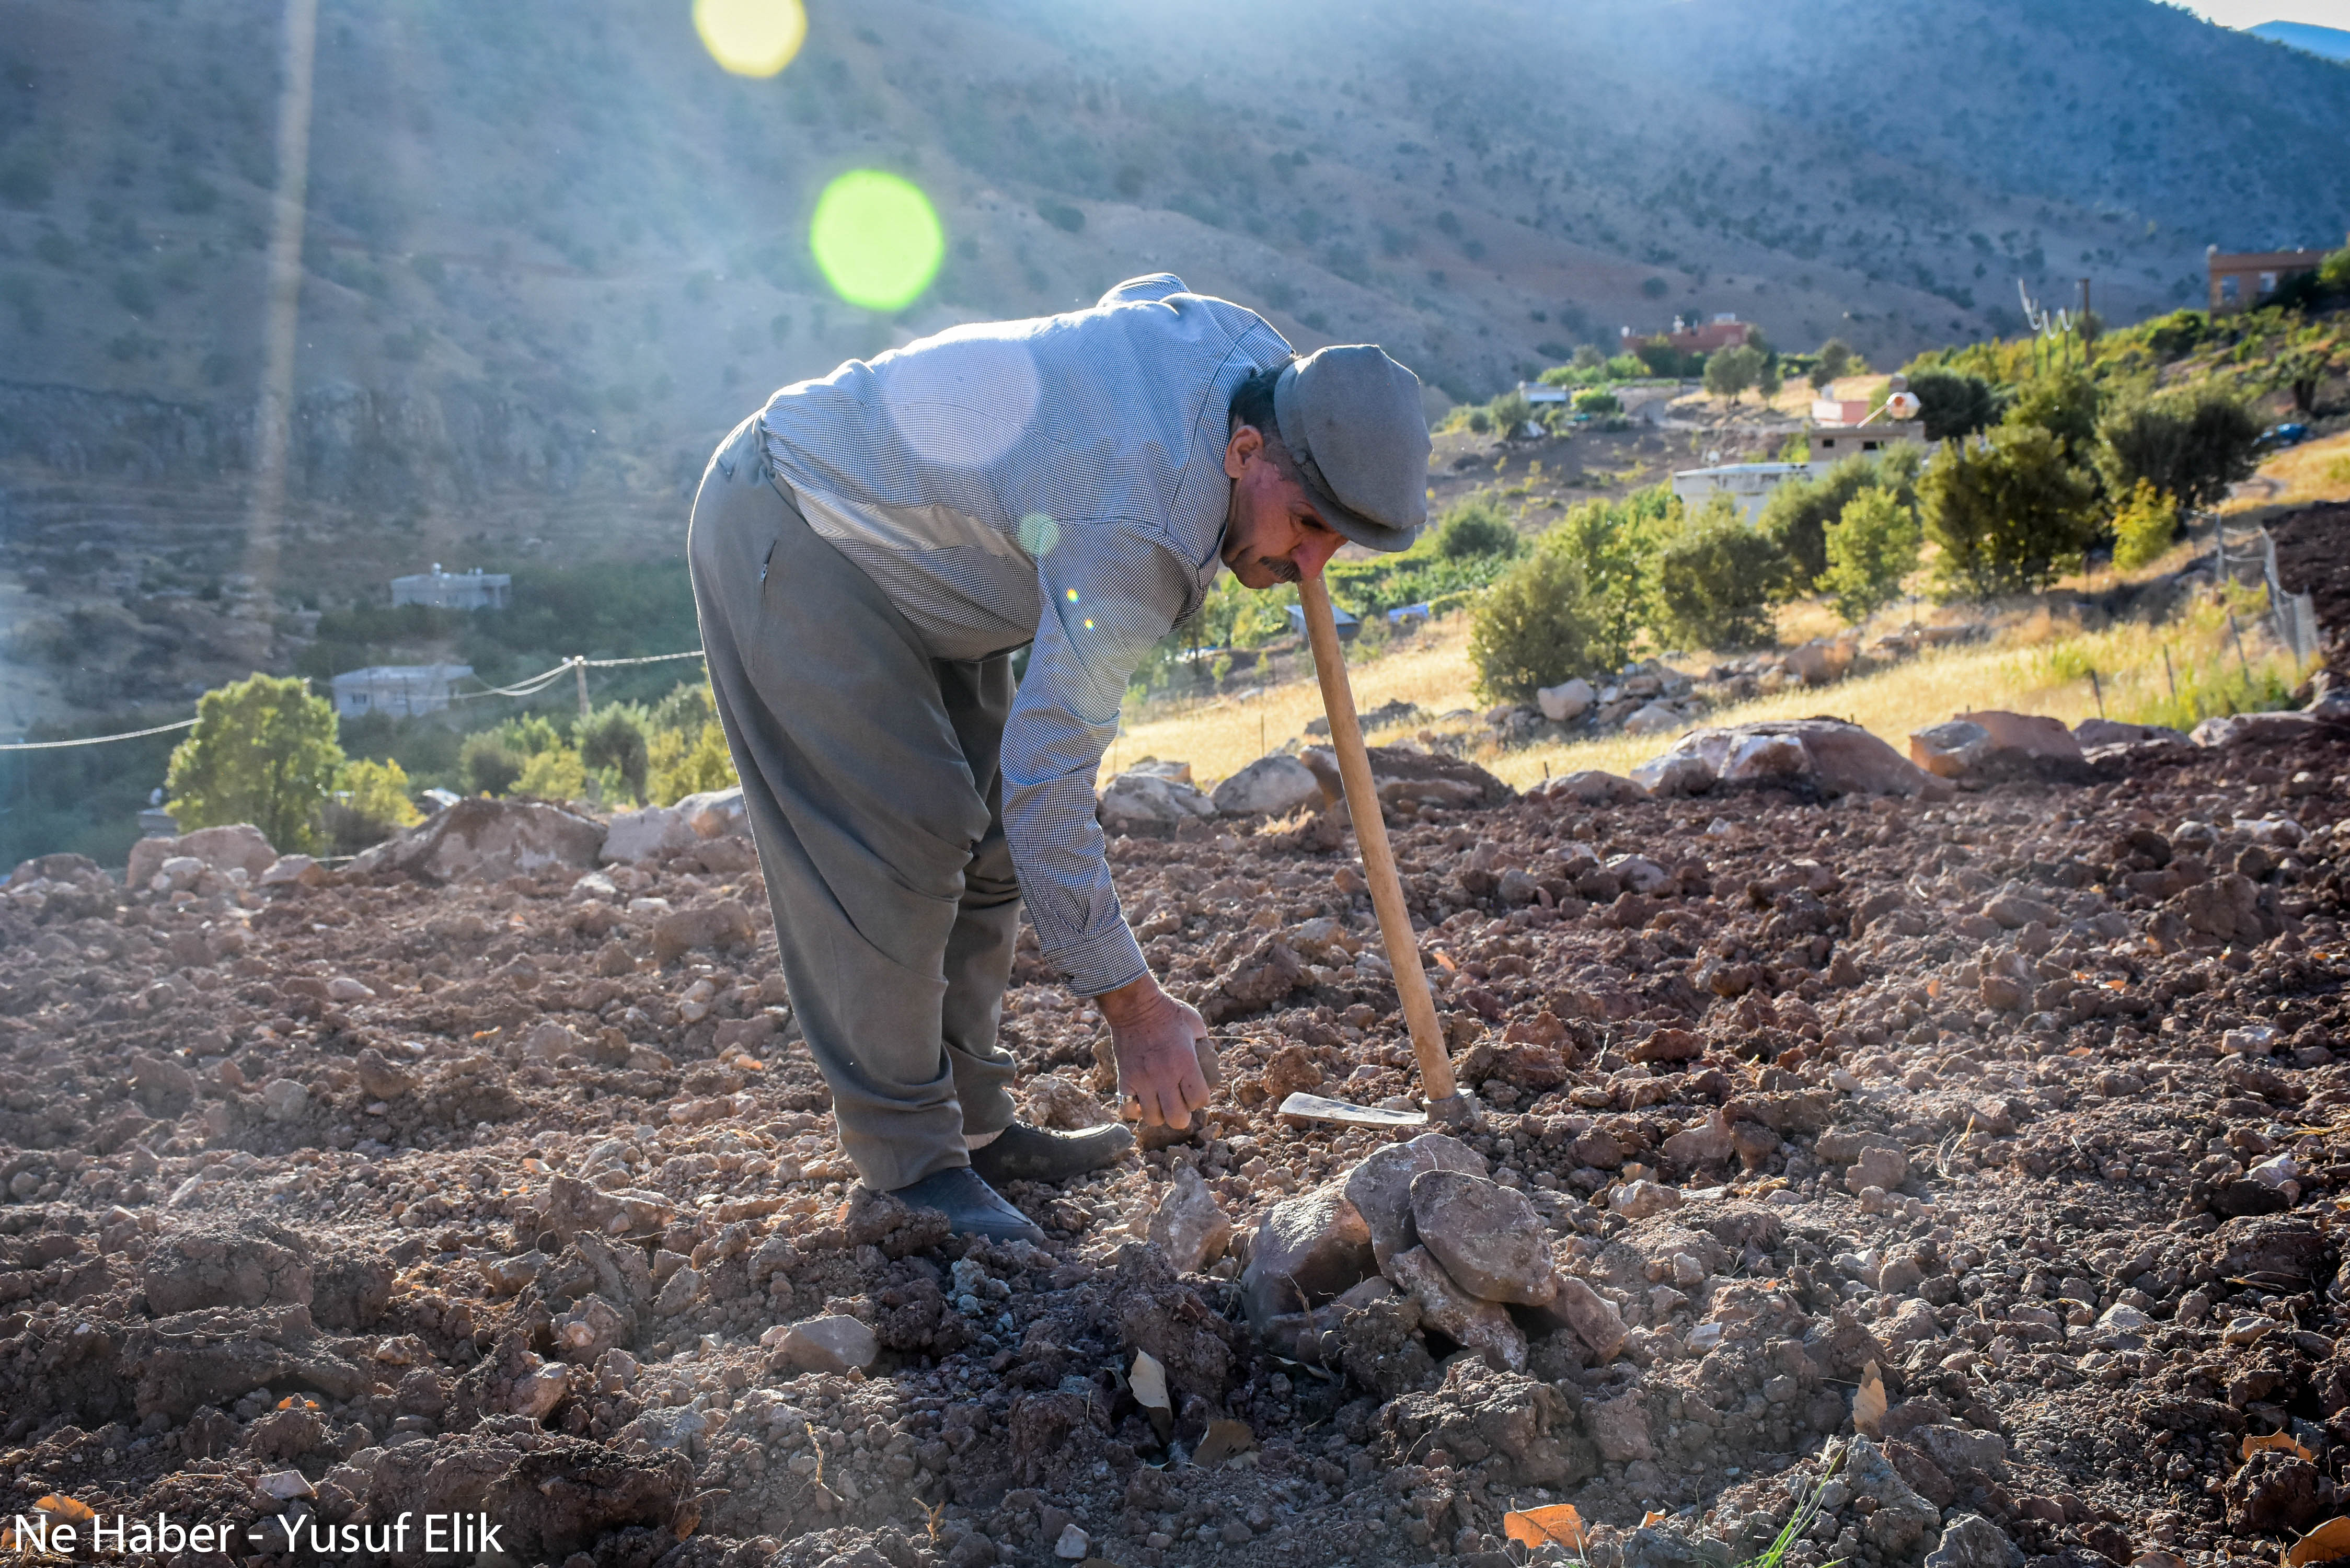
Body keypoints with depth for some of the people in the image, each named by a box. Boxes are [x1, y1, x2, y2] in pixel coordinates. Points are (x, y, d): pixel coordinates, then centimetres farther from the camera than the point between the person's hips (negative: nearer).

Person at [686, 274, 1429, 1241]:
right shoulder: (1135, 540, -36)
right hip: (789, 538, -10)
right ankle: (908, 1159, -3)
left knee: (983, 837, 7)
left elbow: (1142, 293, 14)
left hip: (886, 527, 10)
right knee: (896, 845, -14)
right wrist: (1134, 1007, -28)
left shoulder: (1251, 346, -12)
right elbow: (1051, 785, -33)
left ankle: (972, 1123, 15)